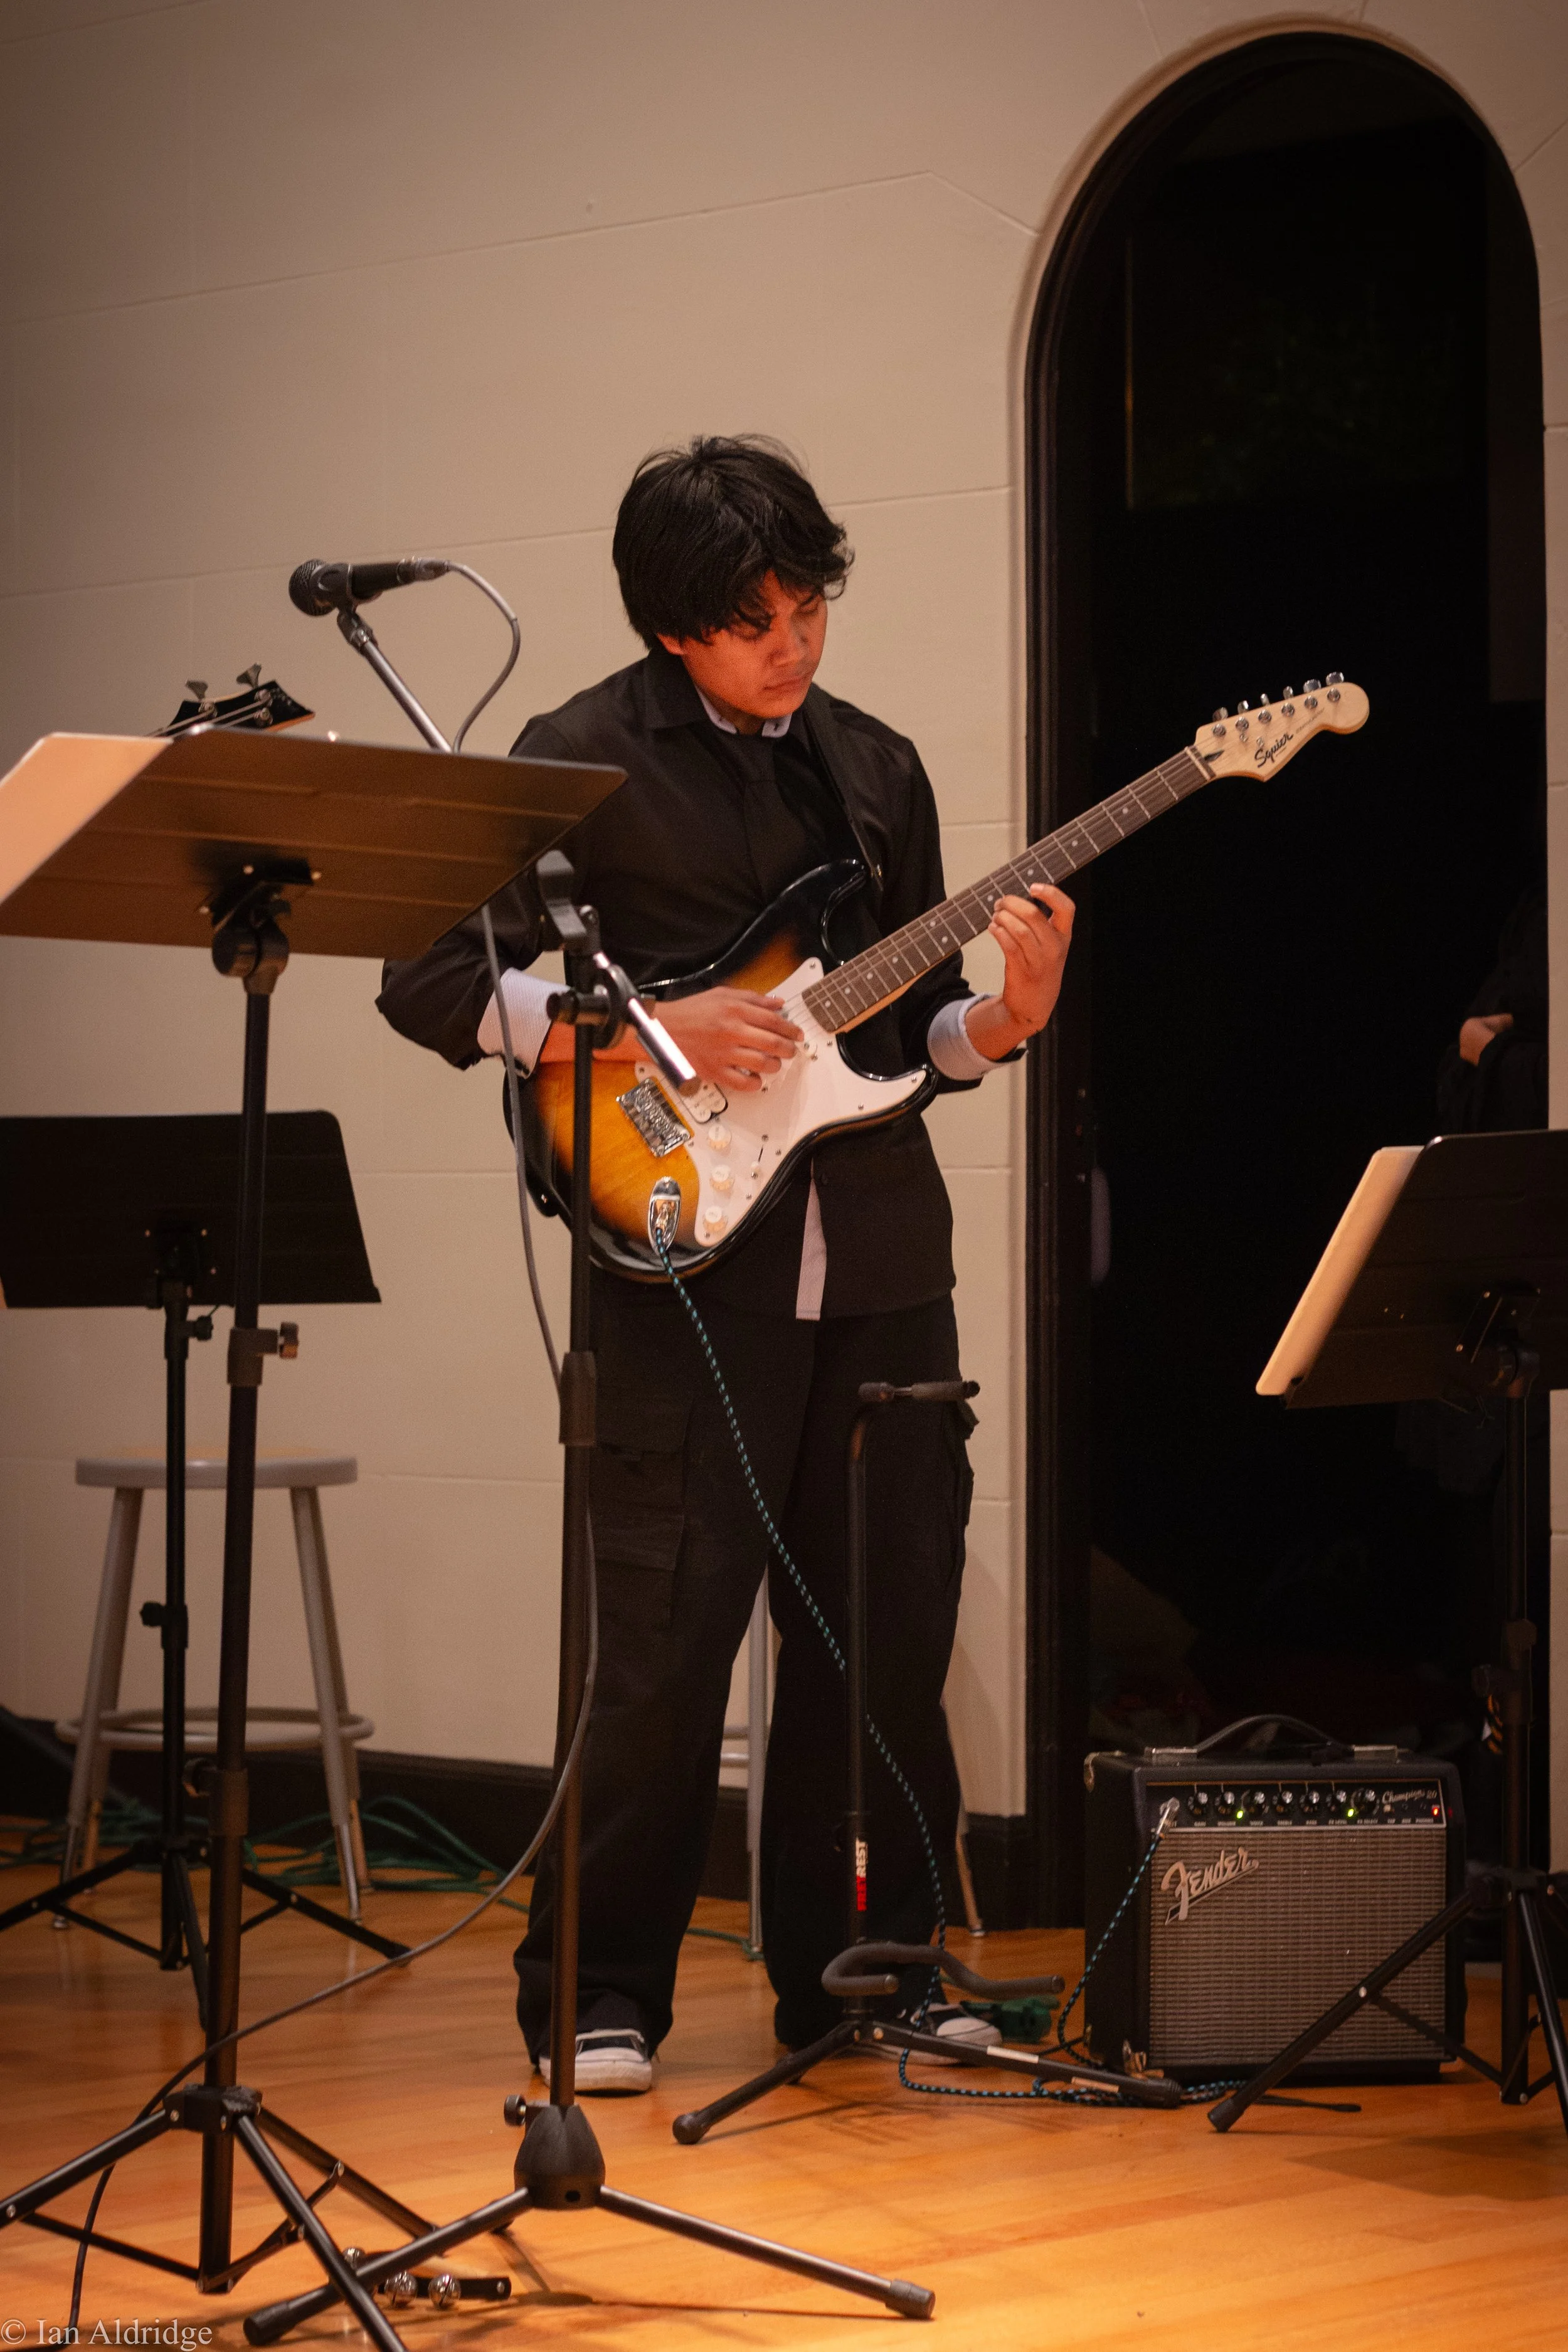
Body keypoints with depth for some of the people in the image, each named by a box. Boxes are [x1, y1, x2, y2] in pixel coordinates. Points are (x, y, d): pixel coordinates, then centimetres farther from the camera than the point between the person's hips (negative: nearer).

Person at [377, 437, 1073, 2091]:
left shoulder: (874, 767, 15)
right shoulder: (581, 762, -2)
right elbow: (431, 981, -6)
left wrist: (1002, 1020, -3)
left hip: (879, 1255, 5)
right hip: (685, 1250, -5)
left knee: (890, 1634, 8)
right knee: (665, 1644, -6)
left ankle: (857, 1971, 21)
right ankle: (598, 1997, 6)